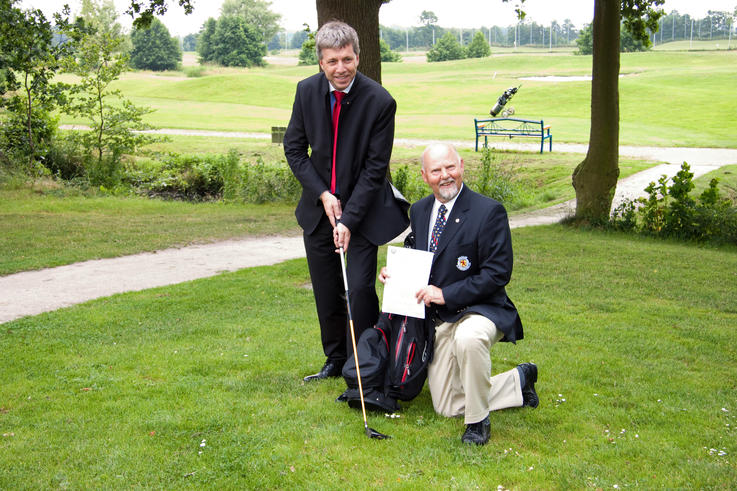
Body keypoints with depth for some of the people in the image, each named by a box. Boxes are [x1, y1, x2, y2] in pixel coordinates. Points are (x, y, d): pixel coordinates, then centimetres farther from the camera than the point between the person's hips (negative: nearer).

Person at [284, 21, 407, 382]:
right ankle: (336, 360, 30)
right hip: (319, 206, 4)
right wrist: (323, 195, -9)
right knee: (327, 292, 11)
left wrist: (349, 220, -19)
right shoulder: (307, 91, -6)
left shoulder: (380, 101, -17)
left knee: (360, 288, -9)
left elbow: (375, 168, -15)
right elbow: (294, 148, 2)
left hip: (362, 208, -4)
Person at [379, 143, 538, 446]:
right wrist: (395, 273, -2)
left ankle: (478, 420, -20)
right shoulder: (419, 211, 7)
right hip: (438, 321, 7)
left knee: (468, 337, -43)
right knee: (446, 407, 7)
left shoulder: (489, 211, -14)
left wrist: (446, 294, -22)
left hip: (480, 310, -6)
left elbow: (498, 274, -18)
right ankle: (518, 381, 28)